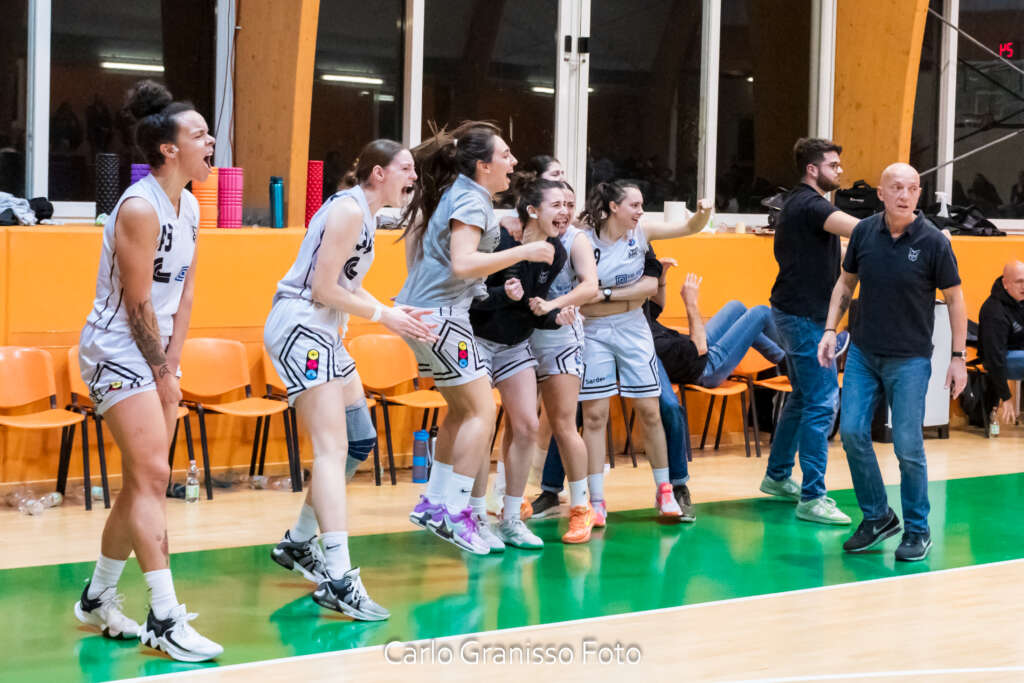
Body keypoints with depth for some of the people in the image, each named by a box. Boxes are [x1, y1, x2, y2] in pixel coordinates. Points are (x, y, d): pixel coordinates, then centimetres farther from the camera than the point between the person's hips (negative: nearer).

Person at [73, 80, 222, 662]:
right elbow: (137, 304, -18)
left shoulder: (190, 208, 7)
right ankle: (166, 620, -14)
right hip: (117, 352, -9)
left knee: (144, 482, 13)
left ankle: (99, 600, 27)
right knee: (152, 476, -13)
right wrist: (163, 374, -11)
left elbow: (185, 292, 8)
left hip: (156, 353, 9)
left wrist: (172, 366, 1)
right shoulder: (140, 209, -20)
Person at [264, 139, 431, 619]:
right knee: (332, 448, -18)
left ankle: (299, 543, 28)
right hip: (300, 326, -11)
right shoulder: (348, 210, -15)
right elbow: (323, 288, -18)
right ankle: (338, 579, -25)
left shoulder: (364, 213, 15)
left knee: (360, 441, 15)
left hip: (324, 333, 11)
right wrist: (383, 315, -9)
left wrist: (392, 312, 4)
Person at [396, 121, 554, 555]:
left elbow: (414, 227, 28)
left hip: (423, 311, 10)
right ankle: (455, 513, -10)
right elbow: (463, 263, -28)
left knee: (461, 410, 17)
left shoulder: (453, 191, 14)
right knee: (481, 410, -8)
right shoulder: (471, 201, -16)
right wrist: (523, 252, -25)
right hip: (441, 314, -10)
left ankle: (433, 502, 20)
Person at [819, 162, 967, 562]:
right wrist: (831, 329, 4)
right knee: (852, 432, 0)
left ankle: (917, 530, 14)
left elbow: (954, 298, -4)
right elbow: (846, 281, 12)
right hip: (863, 353, 4)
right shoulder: (864, 232, -2)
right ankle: (877, 517, 18)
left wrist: (958, 357, -5)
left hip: (910, 359, -4)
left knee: (907, 447, -3)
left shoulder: (933, 241, -11)